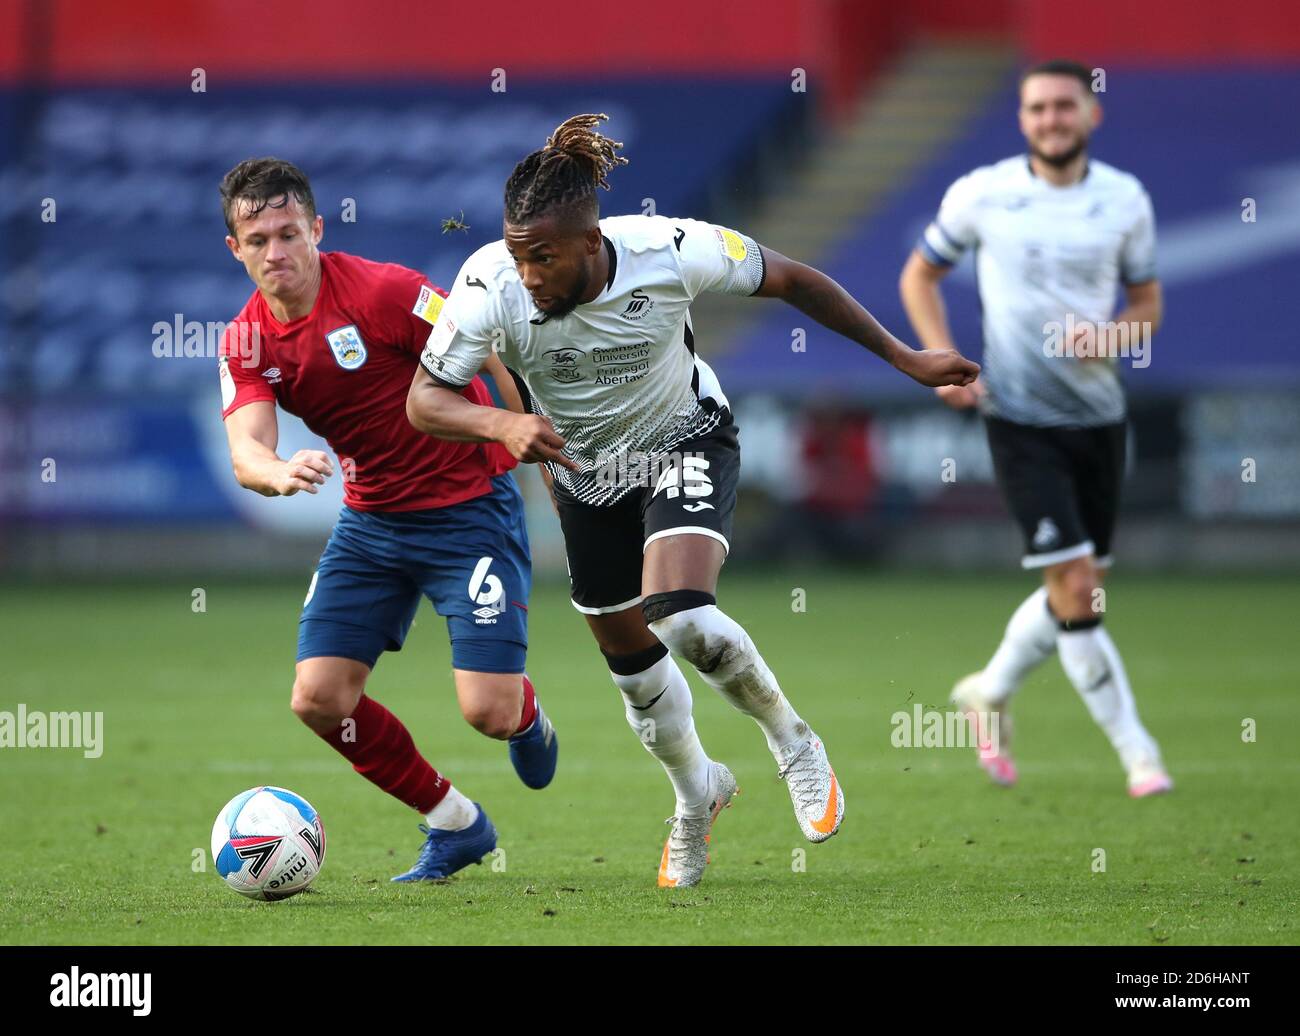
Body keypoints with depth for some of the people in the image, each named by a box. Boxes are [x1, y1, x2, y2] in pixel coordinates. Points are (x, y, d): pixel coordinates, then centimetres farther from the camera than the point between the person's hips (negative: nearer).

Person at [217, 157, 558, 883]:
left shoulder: (379, 290, -19)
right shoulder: (248, 341, -3)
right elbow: (246, 451, -16)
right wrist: (279, 472, -40)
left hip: (469, 504, -6)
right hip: (372, 519, 6)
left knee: (488, 711, -14)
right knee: (320, 699, -6)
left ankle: (527, 712, 28)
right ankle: (456, 825, 15)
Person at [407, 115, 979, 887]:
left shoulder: (670, 252, -31)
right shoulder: (491, 285, -29)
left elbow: (792, 280, -15)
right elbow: (424, 400, -24)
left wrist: (906, 359, -9)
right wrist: (502, 425, -46)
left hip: (685, 443, -3)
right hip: (586, 470, 3)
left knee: (680, 616, -27)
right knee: (629, 656, 13)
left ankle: (793, 743, 2)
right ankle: (698, 793, 43)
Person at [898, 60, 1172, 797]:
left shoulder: (1125, 200, 1)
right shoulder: (981, 195, -4)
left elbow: (1148, 305, 10)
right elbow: (920, 275, 10)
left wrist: (1110, 337, -12)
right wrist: (942, 359, -4)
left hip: (1099, 415, 4)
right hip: (1021, 420, -4)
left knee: (1081, 589, 12)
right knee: (1075, 587, -12)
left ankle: (991, 693, 37)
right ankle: (1136, 749, -3)